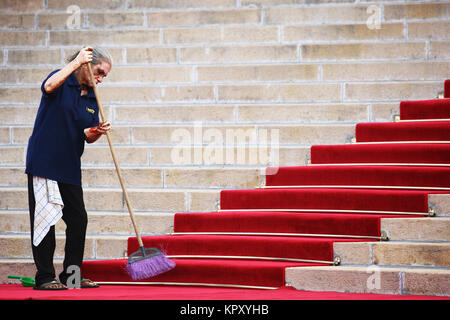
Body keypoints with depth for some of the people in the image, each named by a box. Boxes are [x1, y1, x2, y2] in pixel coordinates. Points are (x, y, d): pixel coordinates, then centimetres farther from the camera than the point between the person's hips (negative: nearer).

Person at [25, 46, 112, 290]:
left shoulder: (92, 98, 13)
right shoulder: (63, 82, -4)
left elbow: (87, 137, 15)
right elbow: (49, 86, -30)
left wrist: (97, 132, -8)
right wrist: (75, 62, -25)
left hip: (70, 167, 7)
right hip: (44, 163, -7)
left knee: (79, 220, 5)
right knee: (45, 220, -5)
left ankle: (72, 274, 15)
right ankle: (45, 277, -1)